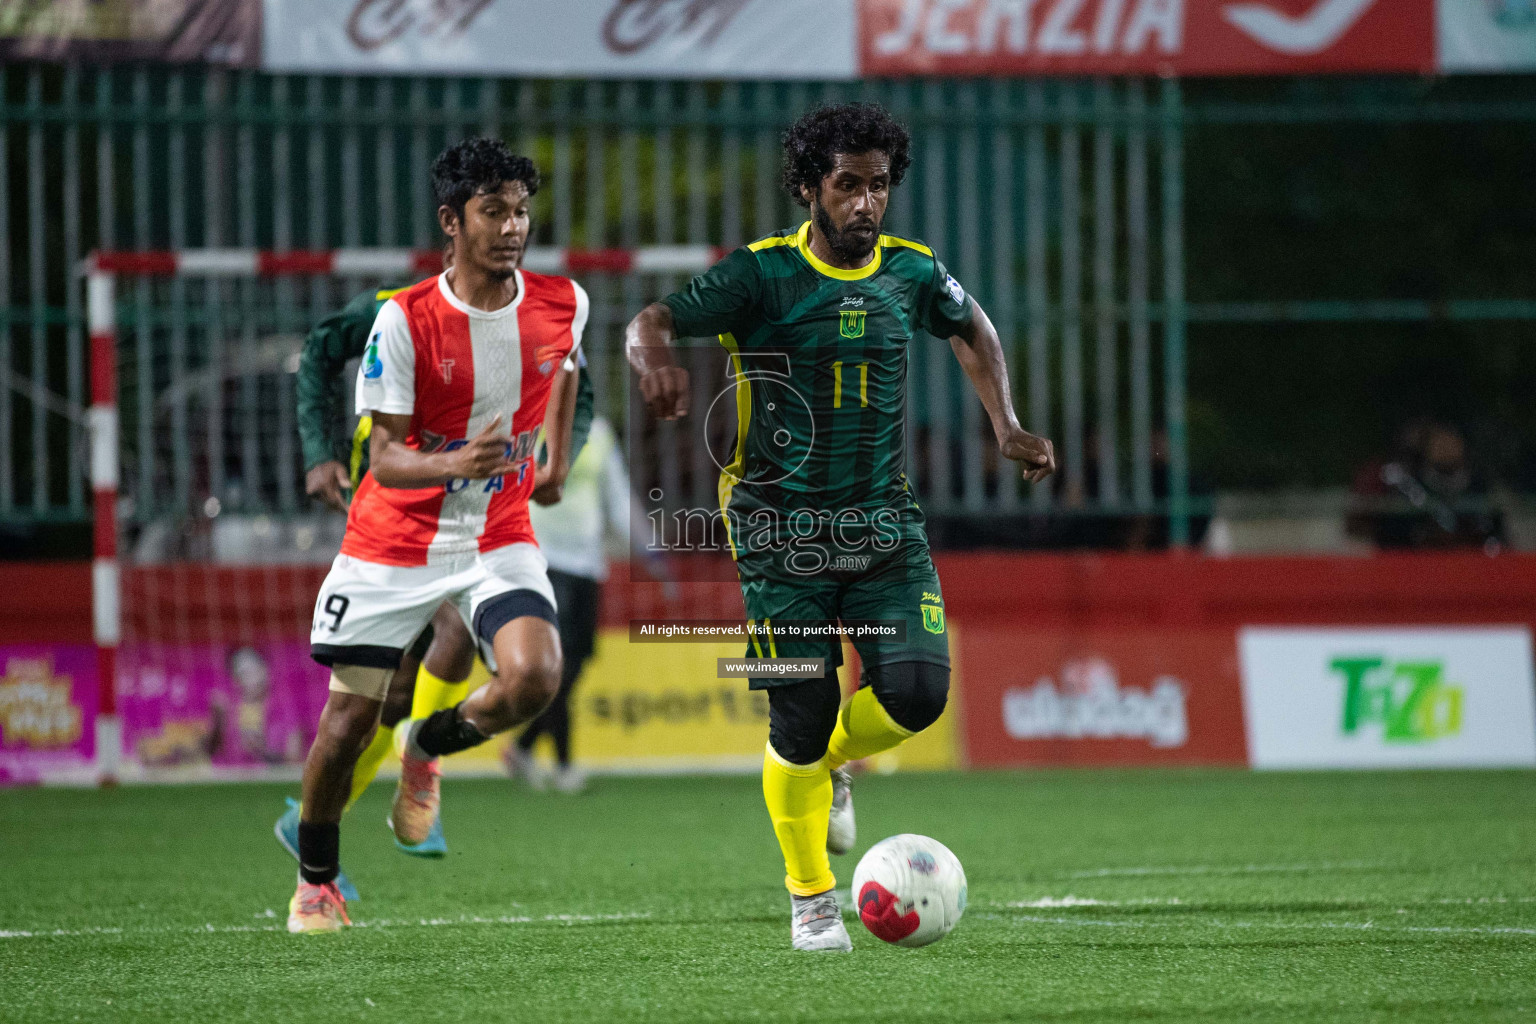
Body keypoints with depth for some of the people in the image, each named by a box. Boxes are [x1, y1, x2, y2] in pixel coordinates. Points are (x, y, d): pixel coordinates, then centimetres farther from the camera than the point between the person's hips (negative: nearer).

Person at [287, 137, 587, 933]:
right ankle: (315, 881, 24)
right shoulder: (405, 320, -18)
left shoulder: (561, 304, -7)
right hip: (395, 541, -2)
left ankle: (428, 748, 11)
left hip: (499, 538, 2)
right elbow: (385, 460, -21)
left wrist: (557, 456, 22)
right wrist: (452, 464, -40)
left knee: (533, 678, -23)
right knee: (350, 715, 1)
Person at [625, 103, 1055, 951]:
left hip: (884, 522, 3)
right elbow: (653, 320, -15)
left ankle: (833, 761, 22)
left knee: (916, 693, -13)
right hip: (782, 527, -3)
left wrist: (1006, 426, 15)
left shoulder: (910, 272, 5)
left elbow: (970, 328, 25)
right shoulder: (764, 274, -8)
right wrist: (654, 352, -39)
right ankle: (811, 901, 14)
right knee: (802, 716, -5)